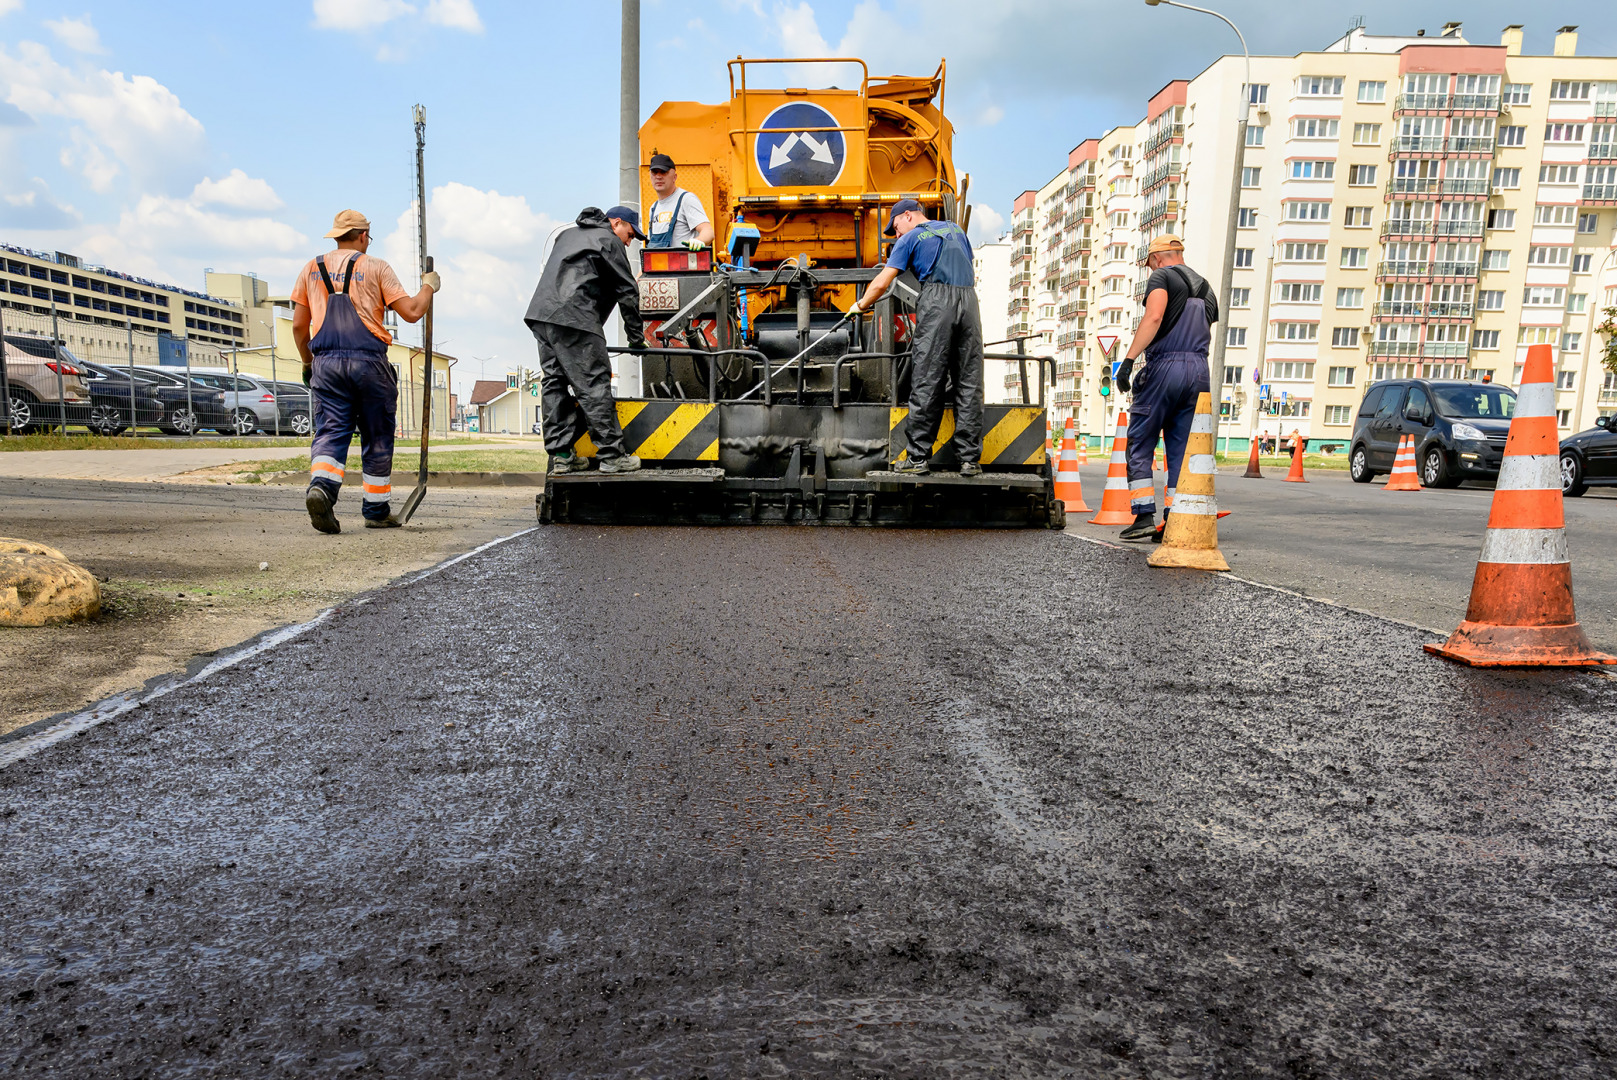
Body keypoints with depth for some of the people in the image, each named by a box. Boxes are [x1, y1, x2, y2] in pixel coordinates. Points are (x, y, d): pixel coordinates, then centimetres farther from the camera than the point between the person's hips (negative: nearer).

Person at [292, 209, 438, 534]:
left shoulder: (312, 268, 15)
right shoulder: (376, 267, 4)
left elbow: (298, 326, 12)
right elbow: (412, 312, -2)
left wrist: (307, 362, 26)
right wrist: (429, 286, 15)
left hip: (326, 361, 3)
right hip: (368, 360, -3)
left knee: (331, 431, 0)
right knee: (377, 438, 7)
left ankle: (321, 486, -28)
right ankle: (377, 510, 12)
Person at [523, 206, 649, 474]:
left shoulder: (568, 234, 31)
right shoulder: (609, 240, 6)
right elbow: (627, 291, 4)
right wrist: (637, 337, 10)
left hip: (540, 313, 8)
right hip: (574, 318, -8)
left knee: (554, 384, 7)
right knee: (594, 386, -7)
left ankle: (561, 455, 7)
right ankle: (612, 455, -6)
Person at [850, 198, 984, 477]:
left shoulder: (910, 239, 12)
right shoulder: (955, 229, 27)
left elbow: (881, 283, 8)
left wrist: (860, 306, 23)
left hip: (936, 300, -4)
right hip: (969, 298, 5)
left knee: (926, 383, -3)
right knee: (969, 384, 2)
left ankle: (917, 457, -2)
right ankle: (970, 459, 1)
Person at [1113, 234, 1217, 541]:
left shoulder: (1162, 276, 2)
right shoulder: (1206, 288, 24)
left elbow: (1154, 317, -17)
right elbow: (1206, 336, 22)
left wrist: (1128, 359, -22)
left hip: (1165, 367, -6)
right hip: (1200, 371, 6)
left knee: (1139, 446, 1)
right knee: (1182, 451, 7)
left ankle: (1144, 515, -7)